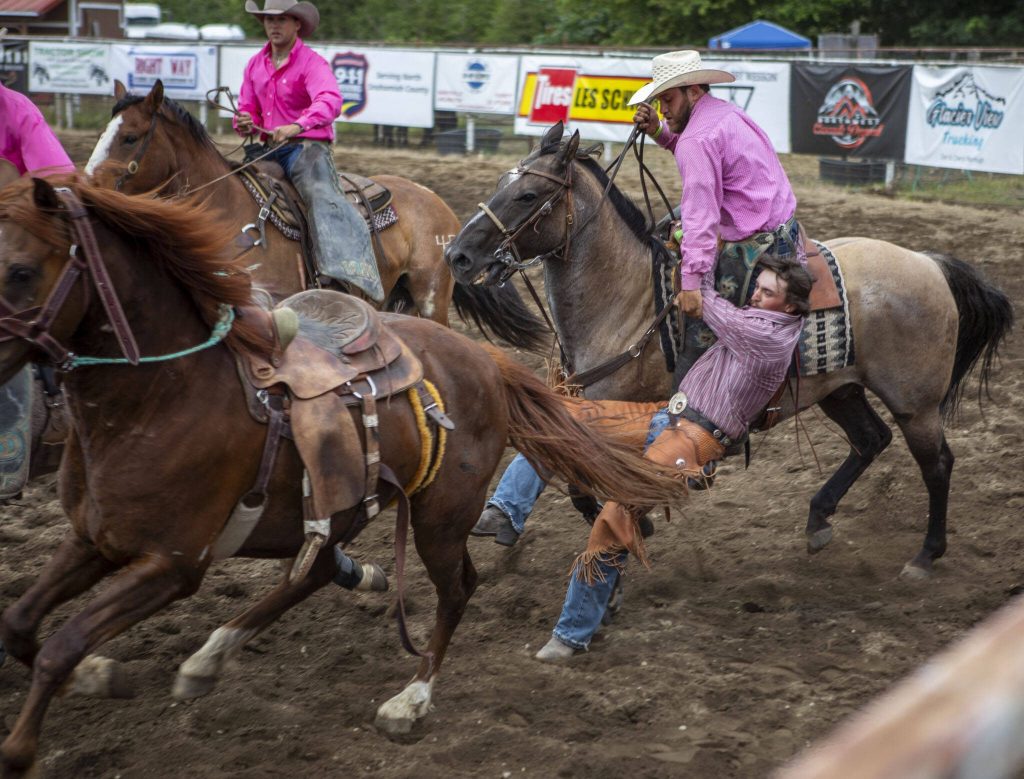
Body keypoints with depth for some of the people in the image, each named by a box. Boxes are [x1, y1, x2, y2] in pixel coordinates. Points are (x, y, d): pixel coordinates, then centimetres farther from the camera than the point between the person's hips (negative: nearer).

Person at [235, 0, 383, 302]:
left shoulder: (312, 63, -9)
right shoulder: (255, 65, 13)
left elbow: (330, 101, -28)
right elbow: (248, 108, 21)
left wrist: (297, 126, -46)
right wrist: (244, 123, -6)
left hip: (307, 147, -8)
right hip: (271, 150, 8)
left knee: (321, 195, -32)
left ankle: (350, 273, -50)